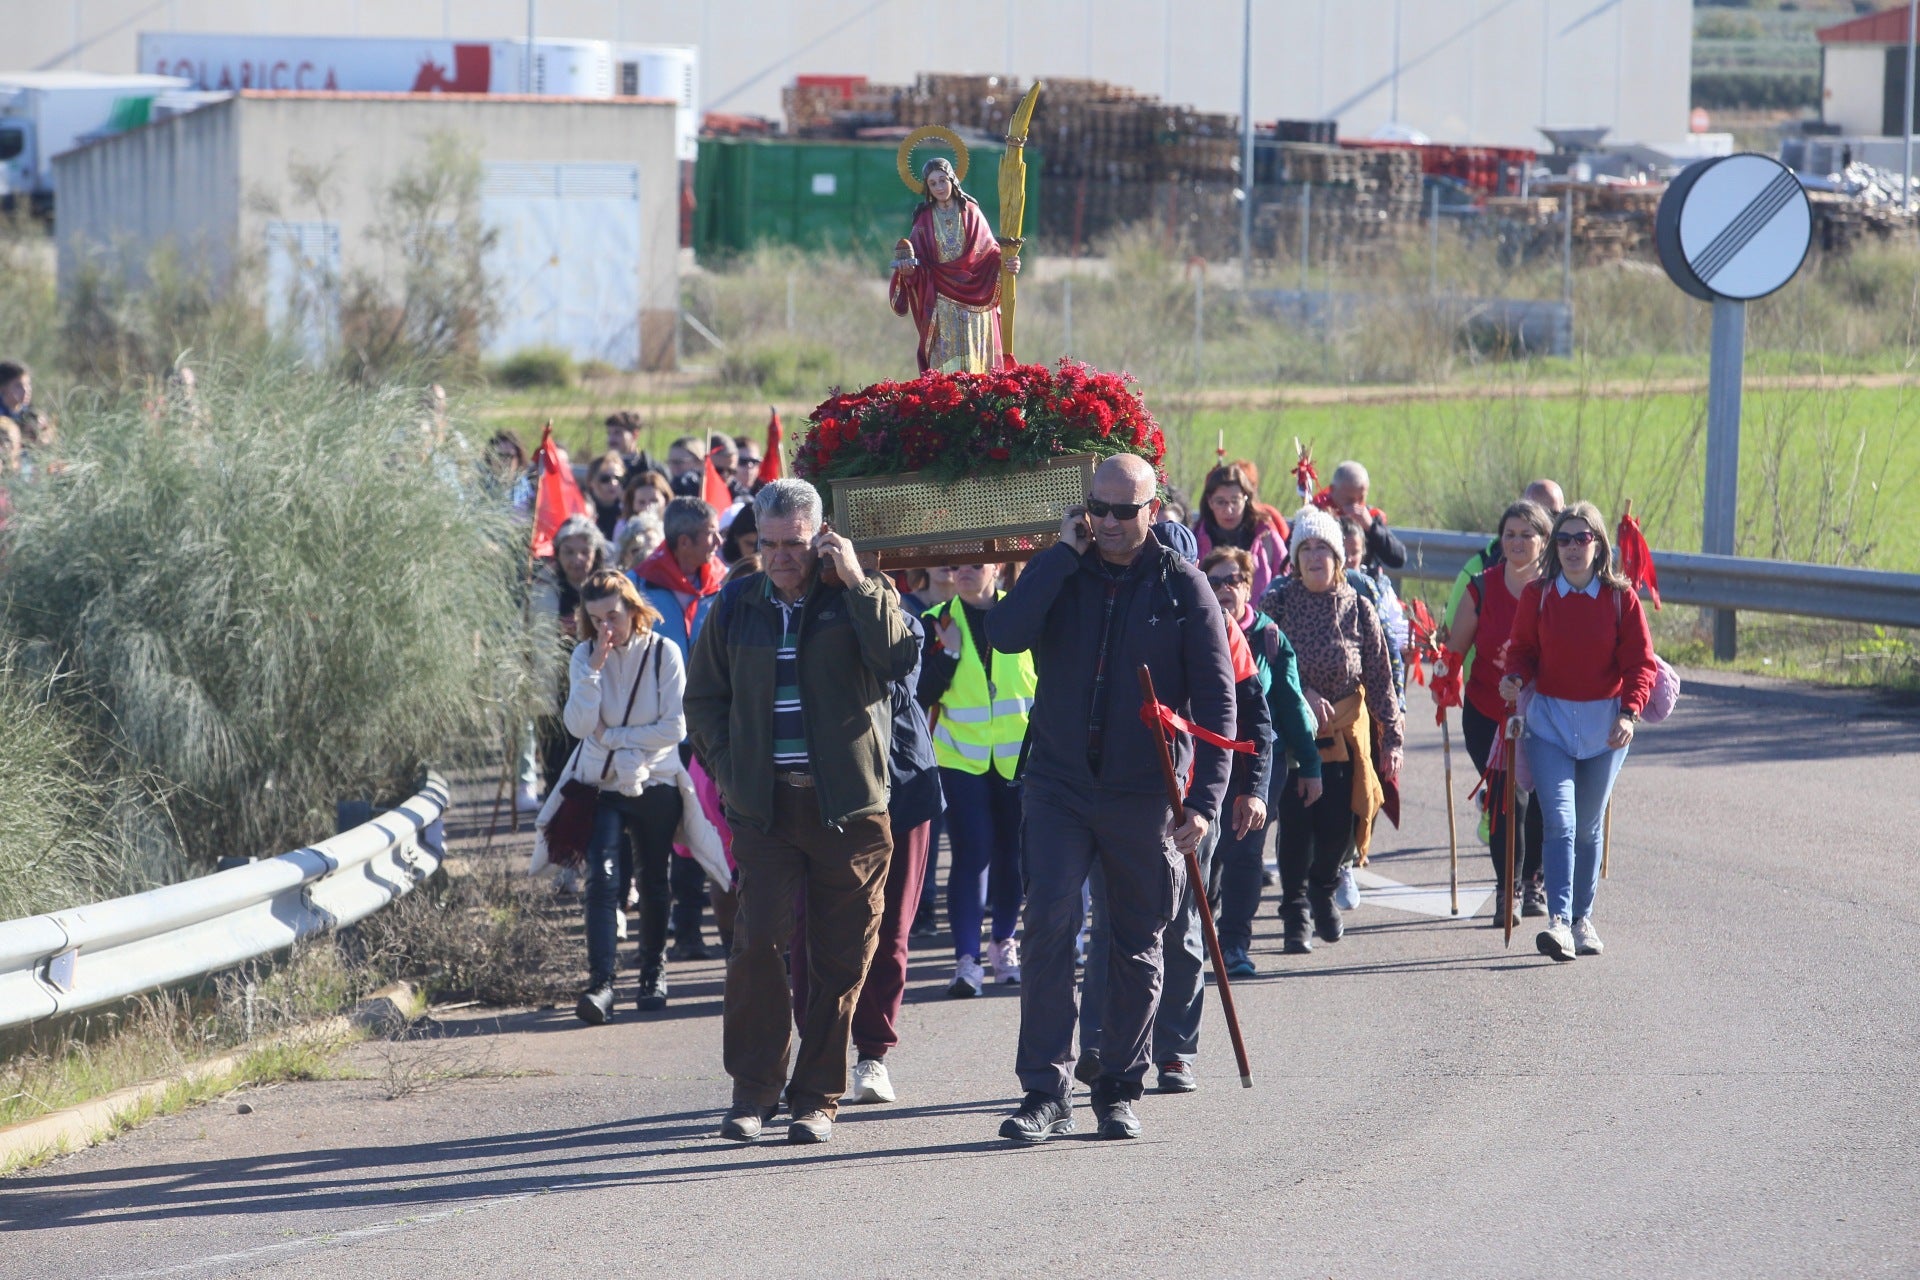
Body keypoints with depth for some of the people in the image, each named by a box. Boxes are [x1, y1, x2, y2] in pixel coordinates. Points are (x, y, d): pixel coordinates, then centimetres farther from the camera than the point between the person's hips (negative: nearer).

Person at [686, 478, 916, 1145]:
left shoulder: (857, 598, 4)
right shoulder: (736, 607, 11)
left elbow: (898, 659, -15)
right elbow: (704, 699, 20)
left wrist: (857, 582, -15)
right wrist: (727, 771, 8)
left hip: (848, 805, -1)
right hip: (764, 807, 1)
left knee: (840, 958, 1)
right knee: (757, 942, -10)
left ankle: (817, 1096, 11)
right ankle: (754, 1088, 1)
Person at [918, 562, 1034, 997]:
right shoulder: (938, 621, 1)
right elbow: (924, 695, -4)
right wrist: (946, 653, -16)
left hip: (1020, 759, 1)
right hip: (962, 759, -1)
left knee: (1011, 854, 9)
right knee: (971, 855, -10)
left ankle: (1004, 944, 27)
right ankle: (966, 959, -13)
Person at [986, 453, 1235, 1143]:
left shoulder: (1181, 585, 0)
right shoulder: (1058, 572, 5)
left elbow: (1216, 699, -2)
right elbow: (1005, 634, -15)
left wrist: (1205, 798, -10)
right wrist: (1064, 553, -13)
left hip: (1145, 797, 0)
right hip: (1060, 787, 0)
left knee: (1137, 948, 7)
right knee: (1049, 926, -12)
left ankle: (1120, 1090, 19)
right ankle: (1045, 1092, -10)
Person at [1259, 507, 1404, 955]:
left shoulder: (1357, 608, -1)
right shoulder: (1277, 603, -4)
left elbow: (1379, 677, 1)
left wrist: (1391, 737, -1)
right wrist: (1304, 694, -19)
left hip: (1345, 732, 1)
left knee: (1338, 826, 0)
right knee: (1295, 823, -7)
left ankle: (1323, 890, 31)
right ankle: (1296, 916, 7)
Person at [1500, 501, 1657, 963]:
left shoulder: (1621, 597, -3)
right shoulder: (1537, 595, -1)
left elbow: (1640, 662, -3)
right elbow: (1524, 649, 7)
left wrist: (1628, 712, -17)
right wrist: (1515, 677, -15)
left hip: (1604, 725, 1)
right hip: (1549, 721, -1)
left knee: (1588, 826, 10)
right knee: (1559, 822, -14)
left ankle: (1582, 918, 24)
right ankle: (1558, 920, -23)